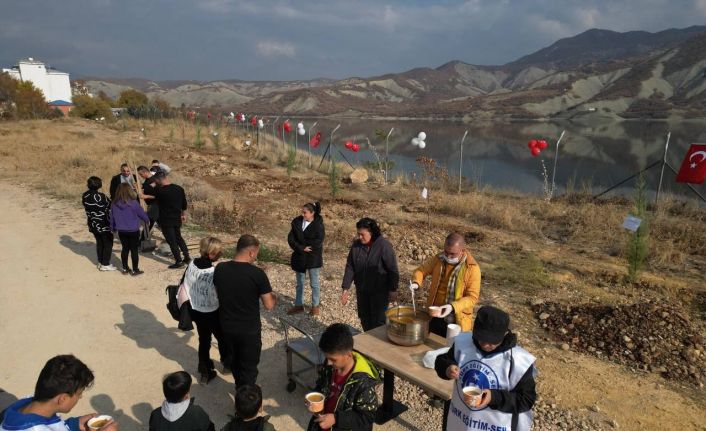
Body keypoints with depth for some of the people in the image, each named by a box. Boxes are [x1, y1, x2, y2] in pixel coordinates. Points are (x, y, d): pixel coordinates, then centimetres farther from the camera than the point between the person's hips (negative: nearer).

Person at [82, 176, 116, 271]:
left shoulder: (84, 196, -2)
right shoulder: (101, 197, -22)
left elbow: (87, 208, 7)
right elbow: (109, 210, -15)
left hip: (93, 224, 6)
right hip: (104, 224, -6)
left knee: (99, 242, 19)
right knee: (108, 243, 6)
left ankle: (100, 262, 26)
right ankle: (105, 264, 9)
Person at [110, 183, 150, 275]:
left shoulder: (115, 204, -5)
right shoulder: (134, 203, -18)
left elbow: (112, 218, 6)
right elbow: (142, 214, -5)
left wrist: (113, 228, 22)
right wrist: (147, 220, 16)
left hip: (121, 231, 4)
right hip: (133, 231, -4)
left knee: (125, 249, 17)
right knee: (134, 250, 5)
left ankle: (125, 268, 26)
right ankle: (135, 270, 11)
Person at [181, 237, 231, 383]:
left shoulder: (191, 265, -10)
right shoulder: (215, 272, -30)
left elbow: (183, 285, 3)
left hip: (195, 311, 6)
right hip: (212, 313, -6)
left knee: (203, 339, 22)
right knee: (222, 338, 21)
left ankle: (205, 371, 34)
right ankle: (227, 362, 42)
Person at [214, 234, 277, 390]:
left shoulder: (220, 269, -9)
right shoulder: (257, 274, -23)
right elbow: (269, 305, -16)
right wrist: (273, 296, 6)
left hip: (227, 326, 6)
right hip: (249, 330, -5)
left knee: (235, 360, 28)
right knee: (249, 367, 14)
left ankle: (240, 389, 50)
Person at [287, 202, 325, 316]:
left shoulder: (318, 225, -14)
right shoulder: (297, 221, -2)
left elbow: (318, 242, -20)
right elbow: (290, 238, -6)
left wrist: (303, 247, -17)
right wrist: (300, 248, -19)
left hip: (313, 258, -4)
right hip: (299, 257, 5)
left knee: (314, 283, 8)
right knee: (300, 283, 15)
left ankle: (315, 306, 23)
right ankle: (299, 305, 28)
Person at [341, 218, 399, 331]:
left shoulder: (384, 245, -17)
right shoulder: (356, 245, -3)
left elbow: (393, 269, -13)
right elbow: (350, 267, -1)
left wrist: (393, 290, -12)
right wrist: (345, 288, -6)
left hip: (379, 291, -5)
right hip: (362, 290, 5)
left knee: (378, 321, -1)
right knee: (364, 319, 16)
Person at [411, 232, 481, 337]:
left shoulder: (472, 268, -15)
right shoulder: (438, 259, -3)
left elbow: (472, 297, -17)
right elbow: (421, 270, 10)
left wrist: (453, 307, -31)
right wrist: (416, 283, -12)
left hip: (456, 322, -4)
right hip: (433, 317, 4)